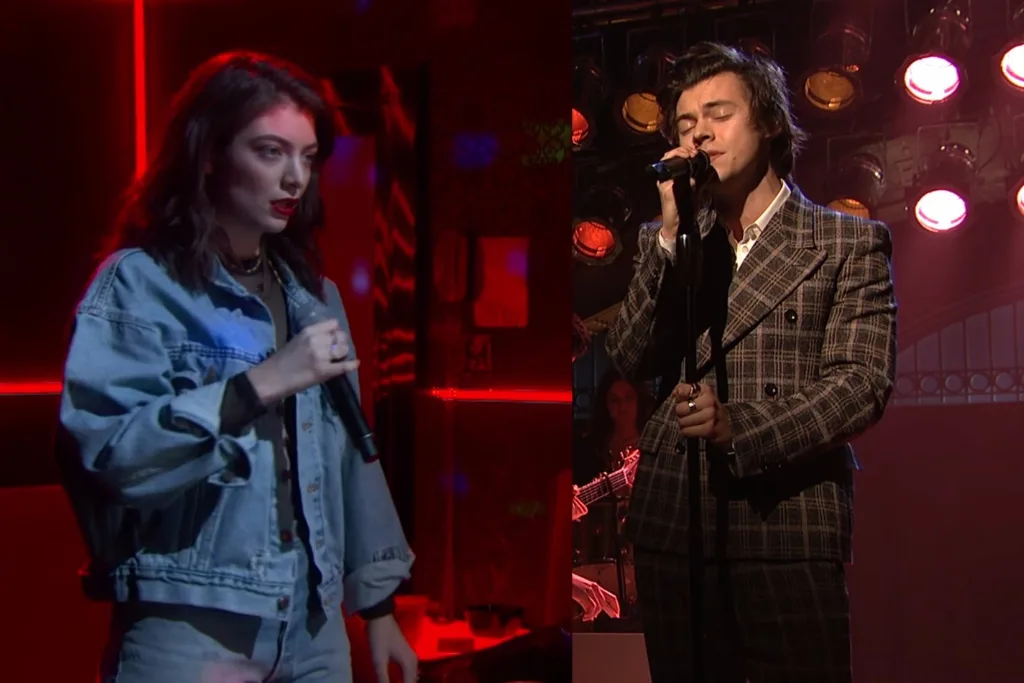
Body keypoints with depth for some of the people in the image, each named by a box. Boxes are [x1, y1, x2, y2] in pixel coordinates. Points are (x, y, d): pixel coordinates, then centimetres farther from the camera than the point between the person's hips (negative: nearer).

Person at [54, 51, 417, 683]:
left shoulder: (314, 294, 13)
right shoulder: (139, 284, -7)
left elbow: (349, 455, 13)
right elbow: (103, 451, -20)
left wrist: (379, 602, 11)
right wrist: (259, 384, -21)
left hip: (315, 629, 6)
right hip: (189, 629, -6)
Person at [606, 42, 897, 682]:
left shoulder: (849, 241, 4)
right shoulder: (669, 240, 15)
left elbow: (863, 384, -7)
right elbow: (632, 358, 2)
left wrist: (738, 427, -21)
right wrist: (671, 233, -7)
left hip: (787, 531, -3)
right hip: (672, 526, 3)